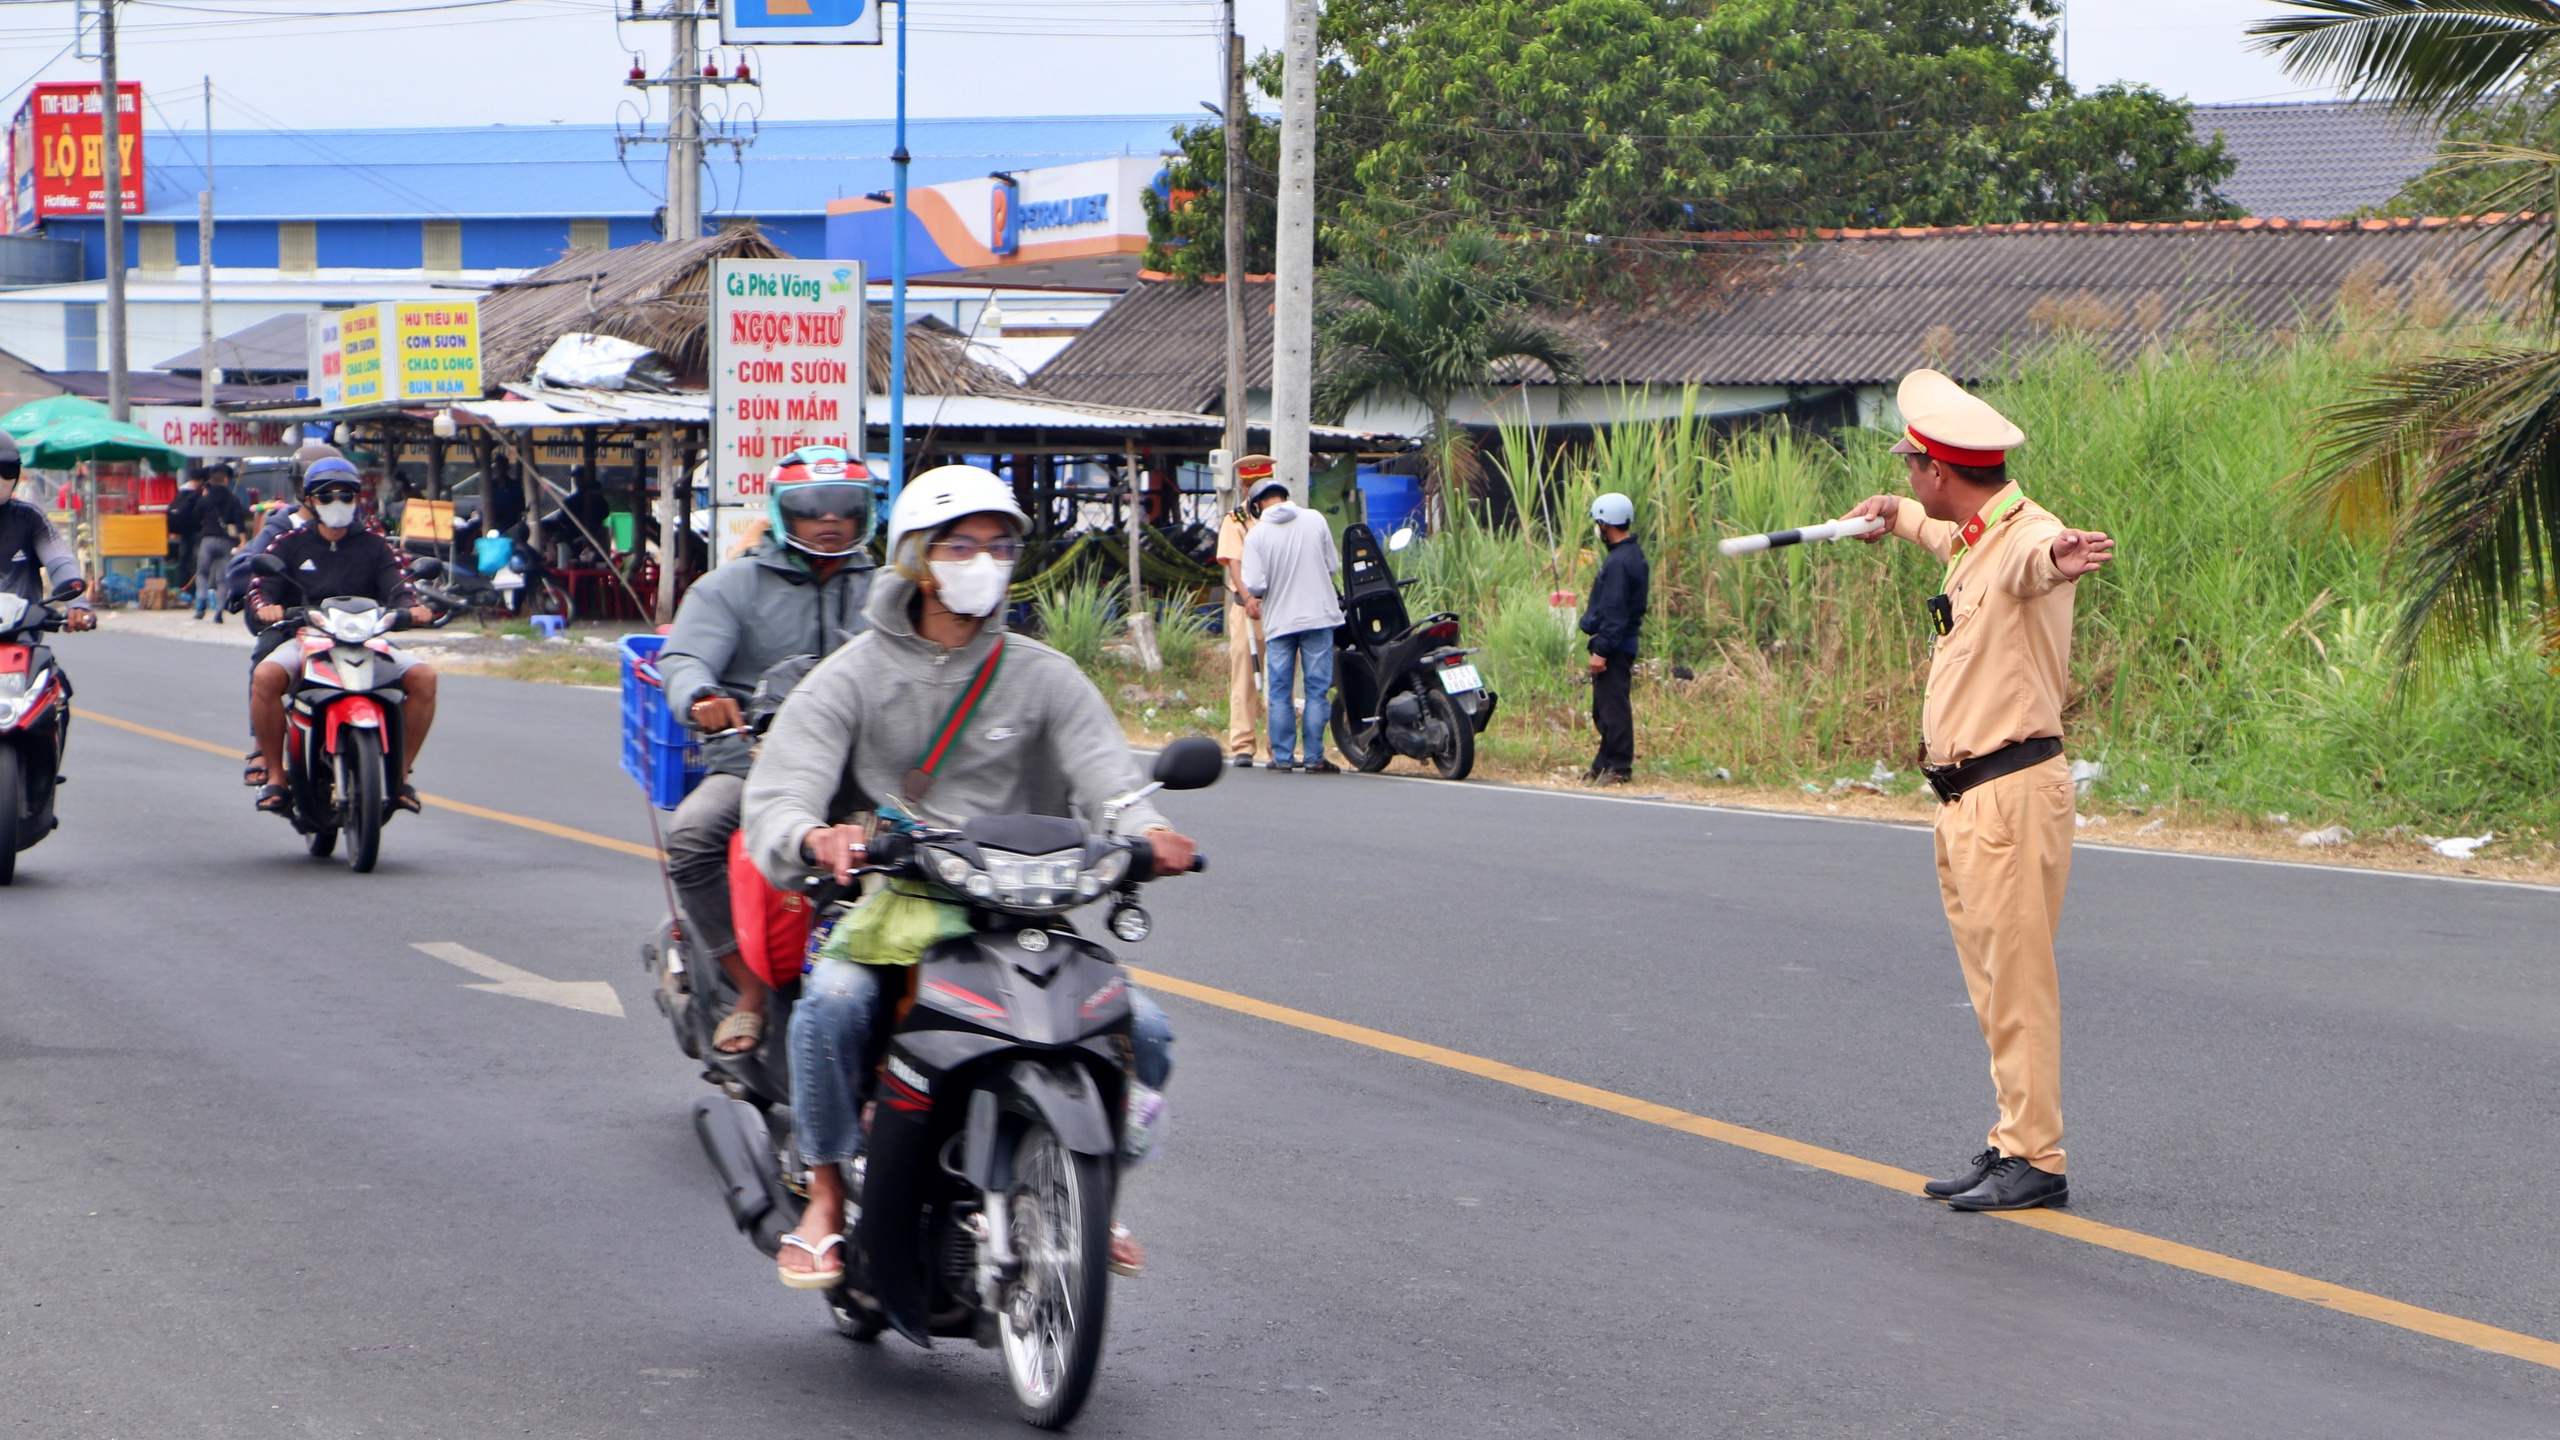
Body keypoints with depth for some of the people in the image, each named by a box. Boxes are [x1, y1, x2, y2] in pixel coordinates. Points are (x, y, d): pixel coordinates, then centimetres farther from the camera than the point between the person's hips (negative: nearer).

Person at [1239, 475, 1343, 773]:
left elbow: (1254, 584, -13)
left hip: (1279, 622, -1)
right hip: (1318, 616, 1)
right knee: (1316, 689, 4)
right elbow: (1333, 565, 5)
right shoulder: (1315, 520, -2)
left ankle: (1282, 757, 8)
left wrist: (1252, 598, 9)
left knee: (1279, 692, 8)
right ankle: (1314, 758, 1)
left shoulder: (1257, 534, -8)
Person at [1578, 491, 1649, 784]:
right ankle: (1605, 763, 22)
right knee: (1604, 708, 16)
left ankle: (1619, 767, -6)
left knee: (1614, 706, -7)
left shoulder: (1618, 562, -18)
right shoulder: (1633, 554, 15)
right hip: (1624, 641, 11)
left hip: (1614, 645, -11)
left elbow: (1613, 611, -22)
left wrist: (1601, 650, -22)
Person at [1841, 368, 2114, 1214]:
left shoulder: (2025, 533, -17)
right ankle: (2012, 1141, 21)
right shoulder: (1971, 538, 15)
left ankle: (2036, 1160, -5)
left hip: (2013, 793, -10)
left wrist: (2059, 557, -67)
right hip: (1964, 797, 10)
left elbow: (2035, 555, -44)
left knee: (2018, 978, -7)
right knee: (1990, 982, 14)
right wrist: (1895, 515, 60)